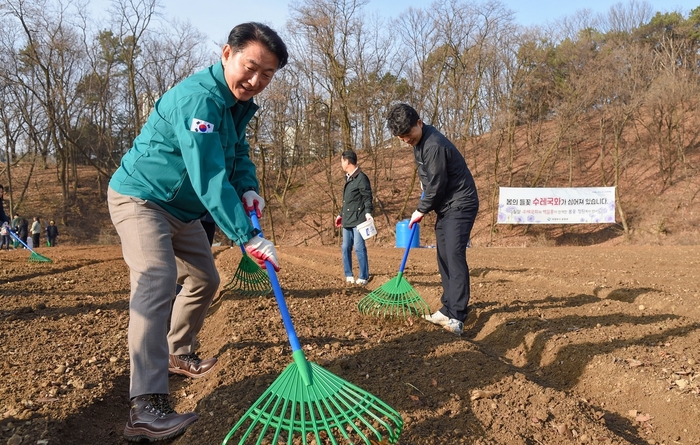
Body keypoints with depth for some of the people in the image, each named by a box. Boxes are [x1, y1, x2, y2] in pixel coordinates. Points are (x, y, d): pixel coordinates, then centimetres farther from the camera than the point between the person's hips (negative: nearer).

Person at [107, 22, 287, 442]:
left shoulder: (239, 102, 2)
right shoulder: (197, 98, -29)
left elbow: (239, 152, 11)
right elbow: (209, 177, -36)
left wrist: (249, 187, -11)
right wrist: (249, 237, -37)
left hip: (182, 208, 10)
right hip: (140, 198, -9)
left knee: (205, 280, 17)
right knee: (158, 281, -26)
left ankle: (177, 353, 38)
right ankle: (147, 409, -29)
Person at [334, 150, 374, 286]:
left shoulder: (361, 178, -10)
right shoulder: (348, 178, 18)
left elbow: (367, 197, -14)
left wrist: (368, 213, -26)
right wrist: (341, 215, 28)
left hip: (358, 220, -9)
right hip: (347, 220, 9)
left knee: (359, 247, -8)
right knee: (346, 247, 9)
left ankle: (363, 277, -1)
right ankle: (349, 275, 17)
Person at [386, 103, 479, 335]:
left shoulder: (434, 146, -25)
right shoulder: (419, 141, 7)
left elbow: (436, 185, -21)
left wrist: (421, 210, -7)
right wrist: (425, 207, 17)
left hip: (460, 205, -10)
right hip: (445, 205, 10)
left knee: (454, 256, -16)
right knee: (443, 258, 9)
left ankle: (457, 318, -17)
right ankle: (448, 310, 16)